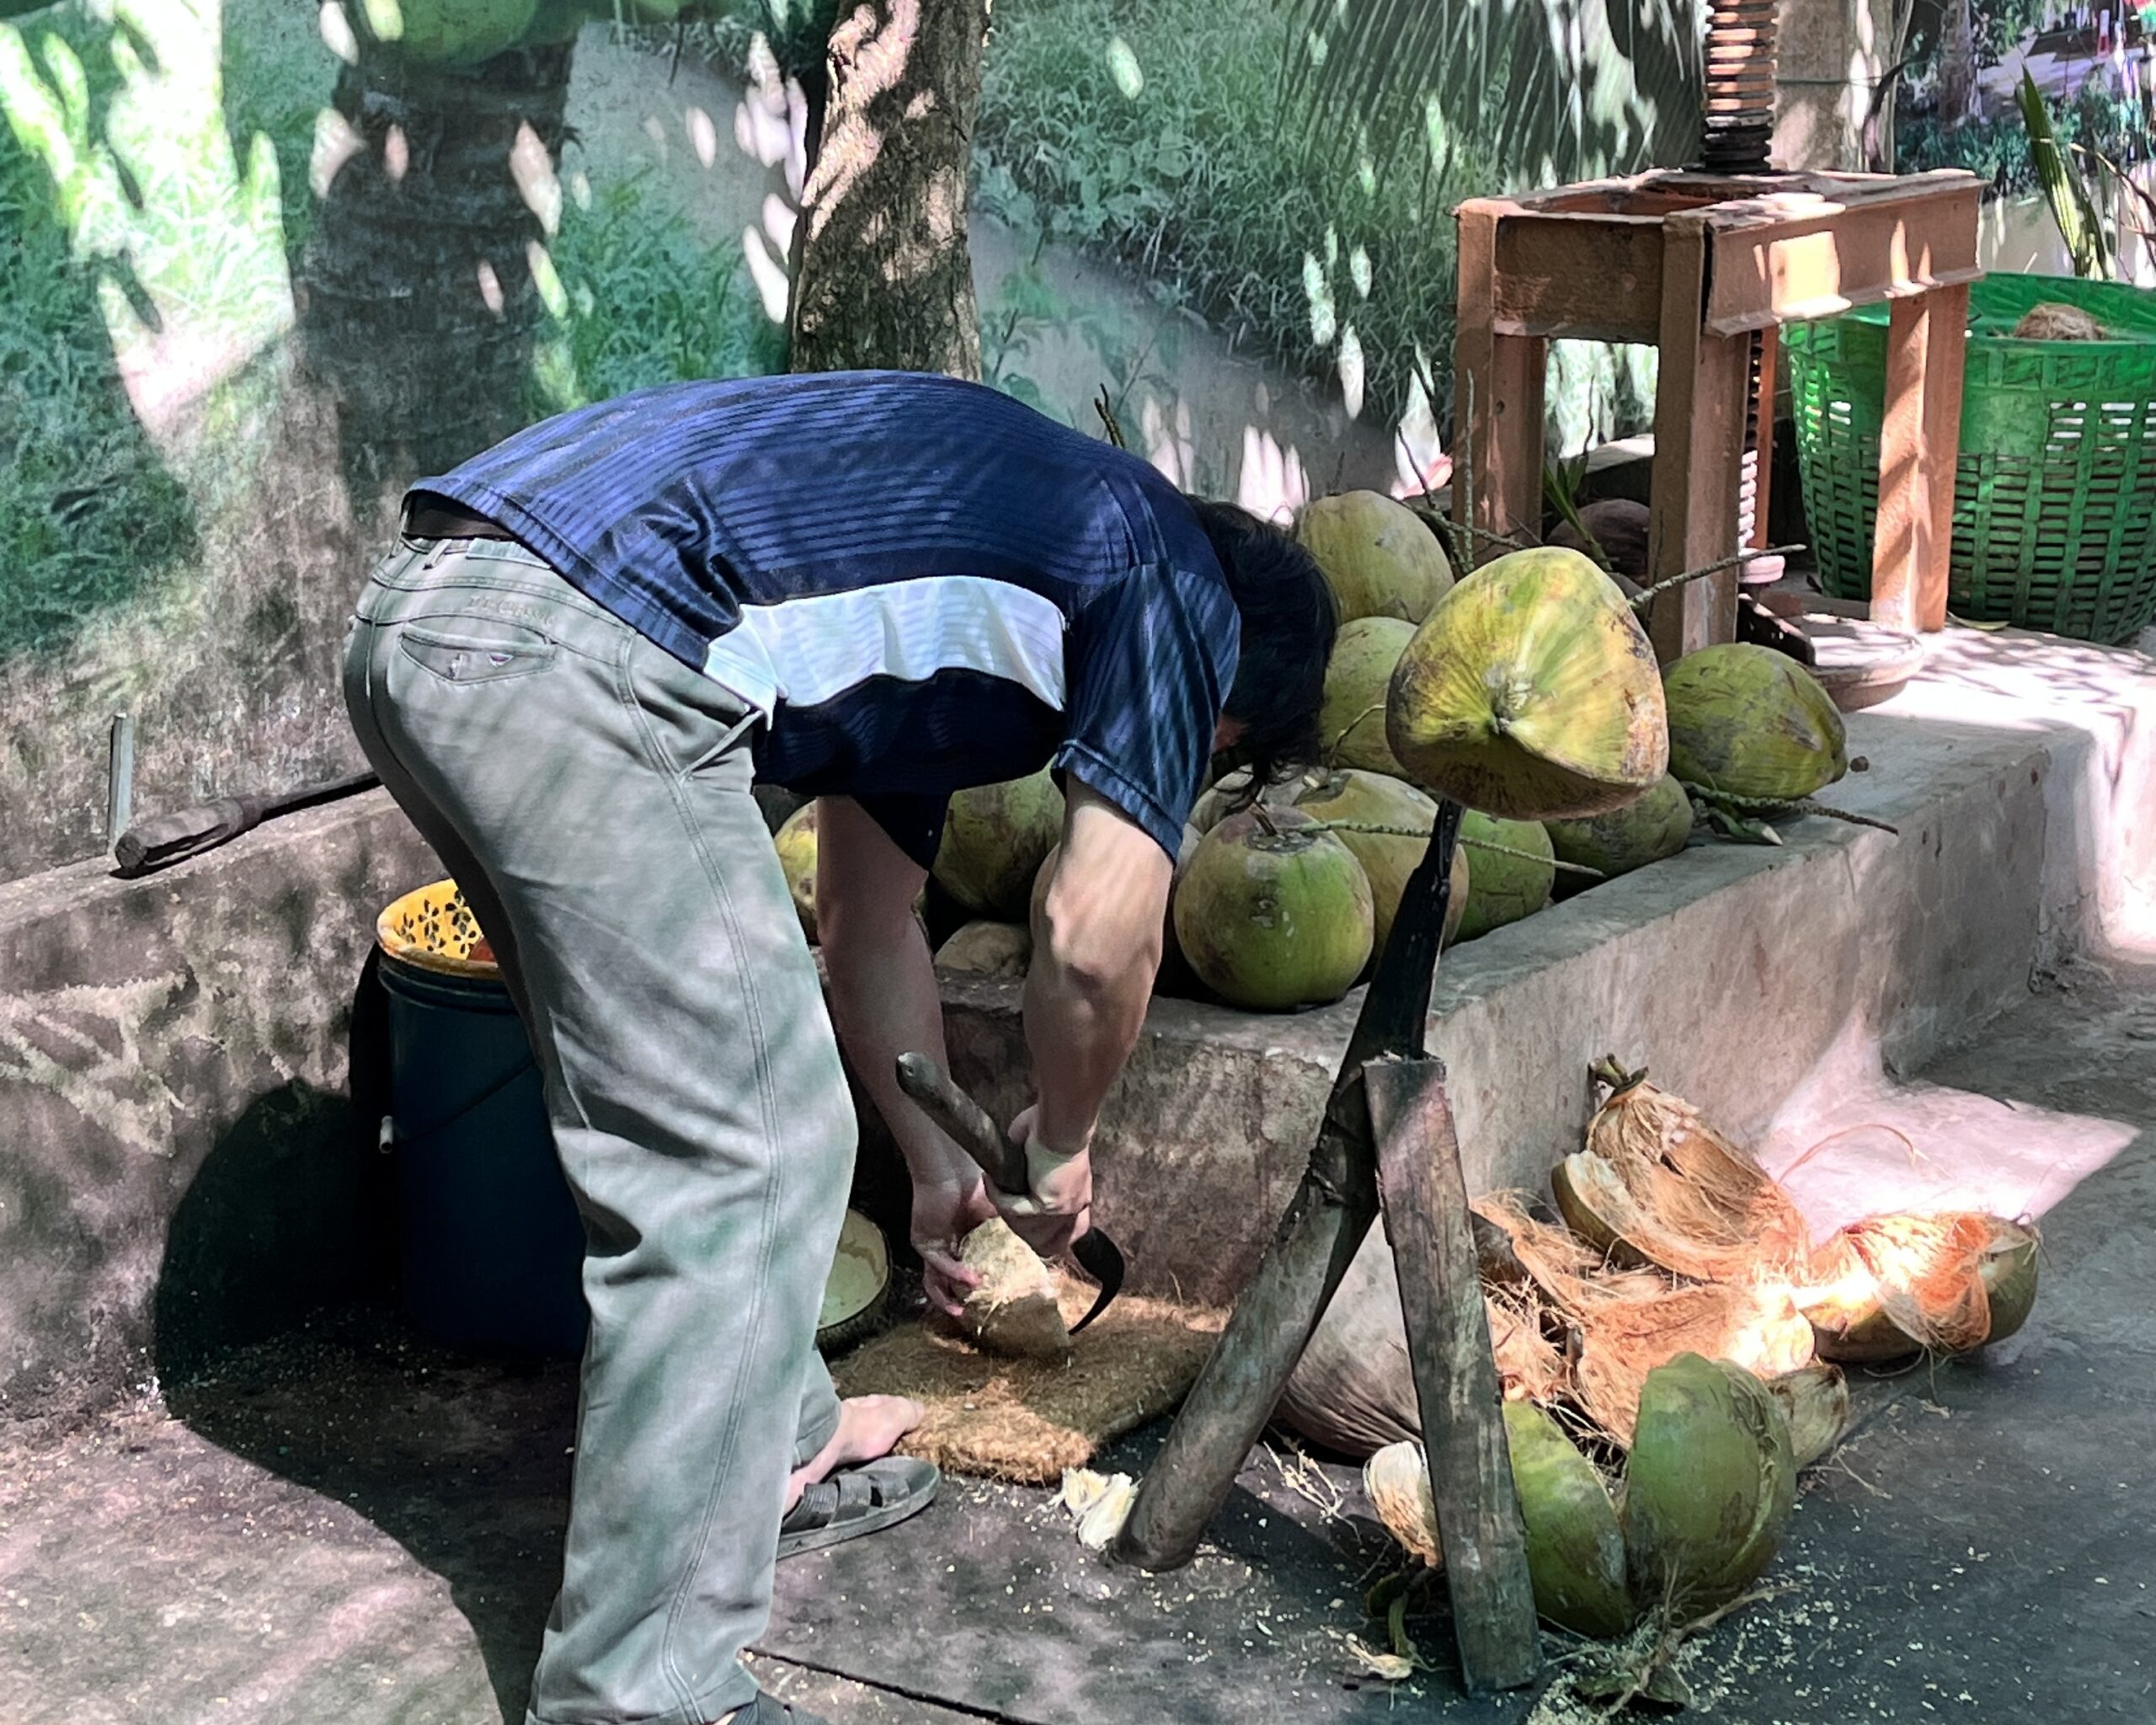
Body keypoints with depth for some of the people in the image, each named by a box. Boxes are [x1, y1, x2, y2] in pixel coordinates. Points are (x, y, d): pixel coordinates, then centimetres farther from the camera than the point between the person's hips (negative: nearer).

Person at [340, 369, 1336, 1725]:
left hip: (417, 616, 10)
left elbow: (871, 919, 37)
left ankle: (778, 1448, 40)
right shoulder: (1176, 591, 9)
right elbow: (1099, 941, 3)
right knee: (738, 1161, -3)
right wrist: (1061, 1145, 21)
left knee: (683, 1102, 24)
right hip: (580, 647, -10)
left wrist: (941, 1164, 44)